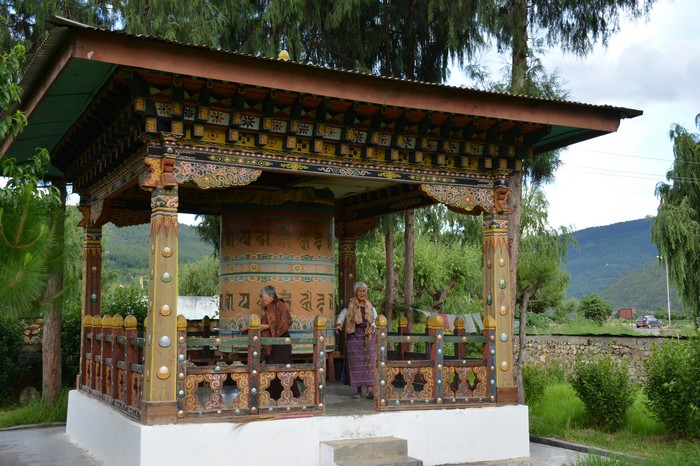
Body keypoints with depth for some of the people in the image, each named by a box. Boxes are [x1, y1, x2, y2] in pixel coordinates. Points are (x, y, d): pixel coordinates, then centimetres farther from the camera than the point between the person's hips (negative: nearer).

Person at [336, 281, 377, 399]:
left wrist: (372, 327, -9)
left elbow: (376, 319, 11)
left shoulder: (370, 305, 9)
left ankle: (370, 390, -8)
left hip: (368, 336, 1)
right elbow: (341, 316, 4)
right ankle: (359, 390, 11)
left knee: (369, 362, -6)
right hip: (354, 336, -1)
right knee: (356, 363, 1)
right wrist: (339, 324, -17)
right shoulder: (350, 305, 2)